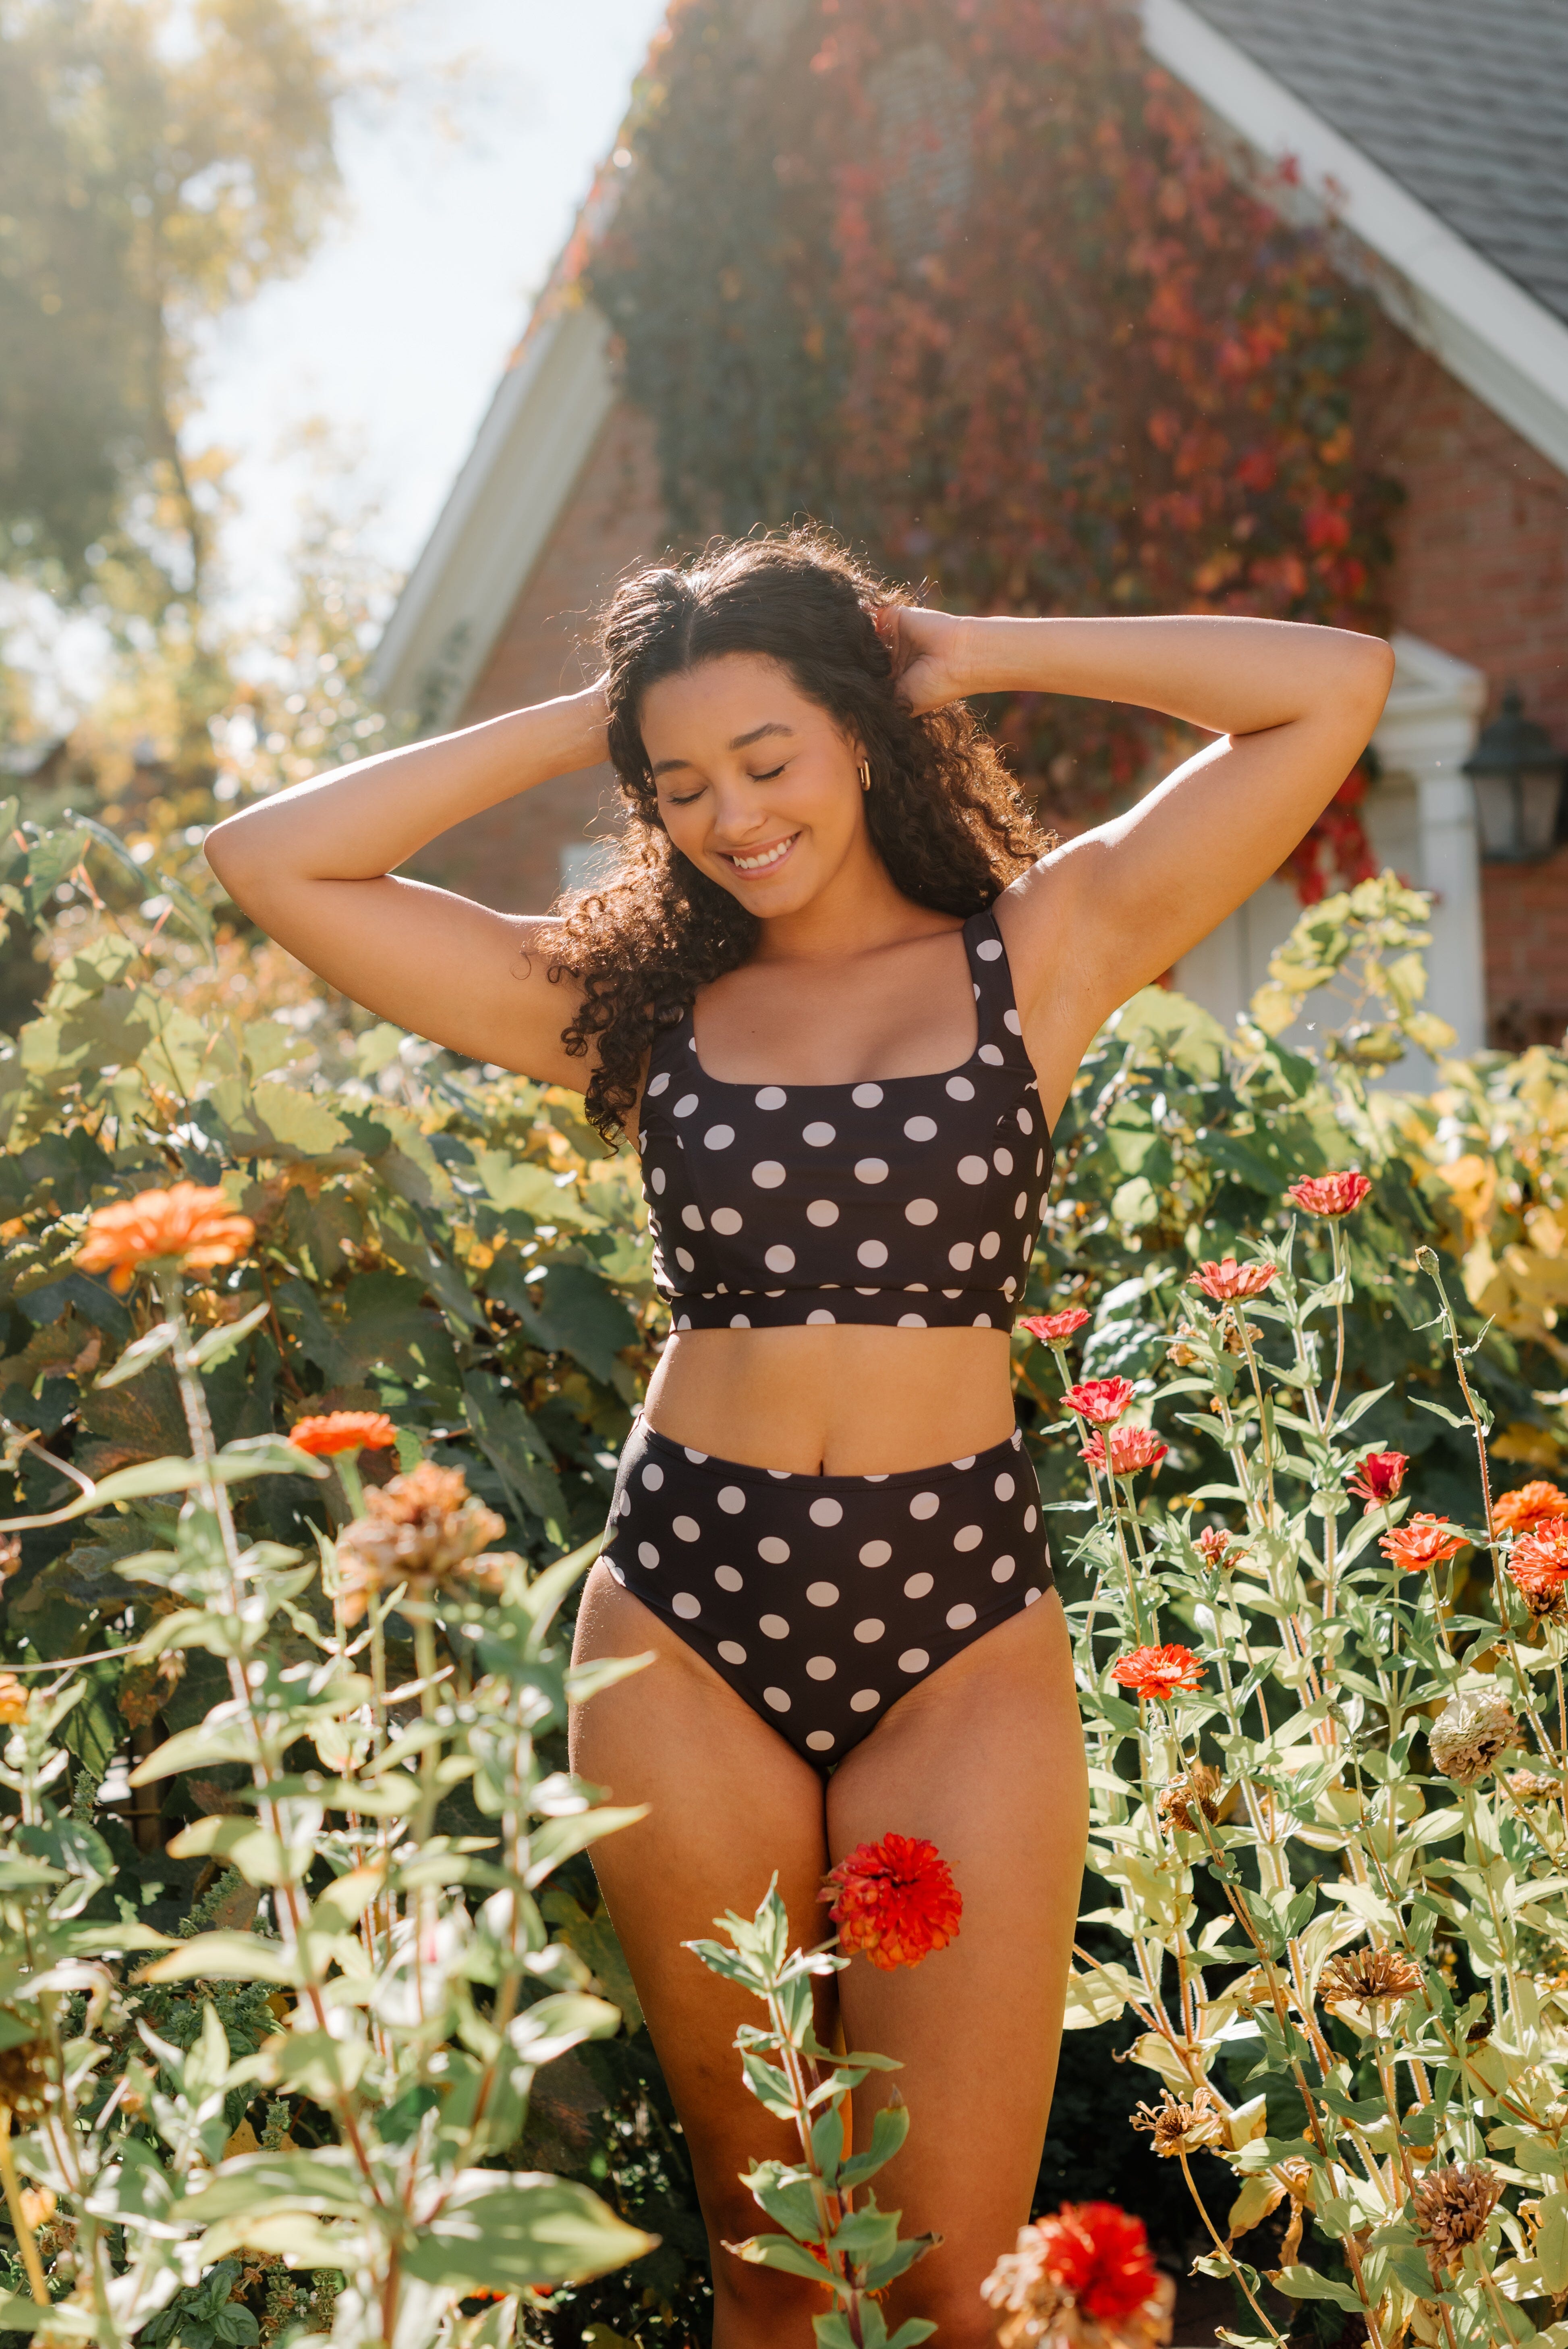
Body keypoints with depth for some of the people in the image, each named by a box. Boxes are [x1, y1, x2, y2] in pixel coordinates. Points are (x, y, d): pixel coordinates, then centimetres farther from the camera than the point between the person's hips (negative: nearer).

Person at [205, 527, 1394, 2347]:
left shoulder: (1041, 951, 4)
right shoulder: (638, 1005, 8)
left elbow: (1338, 686, -2)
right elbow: (269, 860, 6)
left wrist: (969, 655, 3)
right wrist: (585, 727, 7)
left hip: (963, 1629, -2)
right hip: (685, 1626, 2)